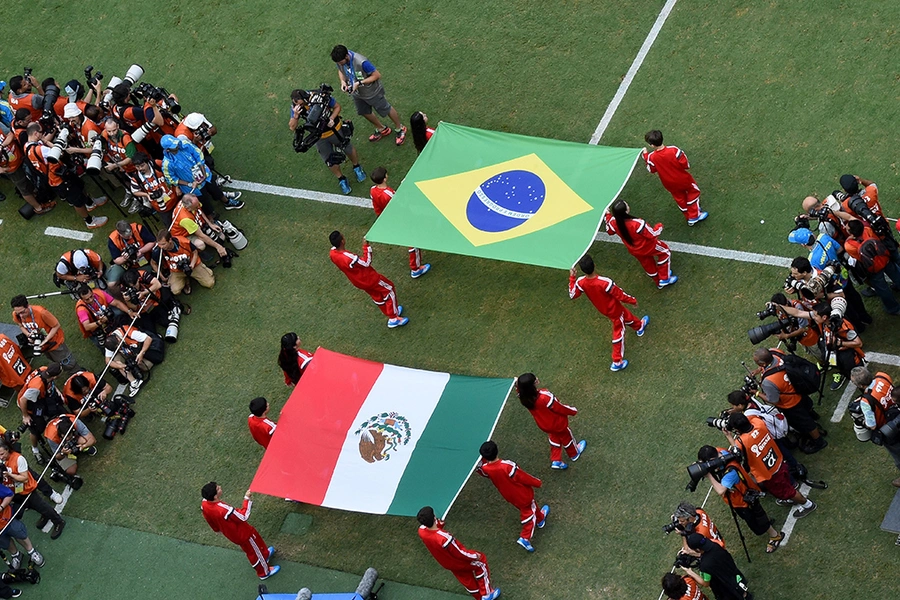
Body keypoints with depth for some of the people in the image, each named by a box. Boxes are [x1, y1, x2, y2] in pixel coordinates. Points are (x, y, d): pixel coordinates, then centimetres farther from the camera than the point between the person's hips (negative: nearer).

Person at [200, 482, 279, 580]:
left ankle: (265, 554, 59)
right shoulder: (223, 509, -45)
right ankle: (264, 572, 42)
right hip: (242, 534, -7)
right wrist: (247, 499, -27)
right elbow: (244, 516, -32)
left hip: (230, 534, 7)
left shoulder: (204, 504, -20)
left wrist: (219, 530, 19)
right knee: (254, 552, 19)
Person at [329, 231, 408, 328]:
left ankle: (390, 314, 49)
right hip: (369, 279, -8)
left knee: (377, 296, 29)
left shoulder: (333, 253, -19)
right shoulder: (348, 258, -43)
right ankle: (394, 319, 25)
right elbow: (366, 263, -27)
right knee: (389, 290, 16)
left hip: (357, 282, 8)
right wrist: (366, 247, -24)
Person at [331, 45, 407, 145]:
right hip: (356, 93, 7)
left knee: (386, 110, 15)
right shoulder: (339, 59, -21)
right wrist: (343, 81, -18)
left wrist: (359, 83, -34)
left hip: (372, 92, -7)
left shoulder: (361, 62, -41)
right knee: (364, 112, 25)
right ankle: (381, 129, 51)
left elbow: (377, 75, -30)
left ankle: (399, 128, 41)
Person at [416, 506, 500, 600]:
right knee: (481, 562, 20)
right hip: (458, 562, -6)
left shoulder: (421, 530, -25)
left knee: (467, 581, 27)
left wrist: (438, 525, -16)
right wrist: (475, 556, -10)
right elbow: (460, 552, -27)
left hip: (446, 563, 6)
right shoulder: (443, 537, -45)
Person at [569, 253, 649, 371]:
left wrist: (572, 277, -3)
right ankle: (617, 362, 30)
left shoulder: (581, 283, -28)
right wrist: (633, 300, -8)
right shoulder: (605, 282, -42)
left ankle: (639, 326, 63)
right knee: (618, 333, 17)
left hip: (602, 309, 6)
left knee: (626, 315, 34)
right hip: (614, 310, -6)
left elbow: (573, 295, -9)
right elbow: (620, 296, -28)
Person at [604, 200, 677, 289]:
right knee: (665, 252, 23)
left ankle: (659, 283, 52)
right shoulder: (637, 224, -44)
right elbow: (653, 234, -31)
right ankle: (664, 279, 29)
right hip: (647, 247, -6)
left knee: (648, 265, 30)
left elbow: (610, 231, 1)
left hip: (633, 250, 6)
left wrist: (607, 215, 11)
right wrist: (659, 226, -10)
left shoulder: (614, 223, -25)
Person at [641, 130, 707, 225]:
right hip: (683, 179, -2)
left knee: (680, 198, 26)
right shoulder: (674, 150, -32)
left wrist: (645, 156, 5)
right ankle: (694, 216, 28)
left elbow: (651, 170, -4)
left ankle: (689, 217, 42)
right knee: (693, 192, 25)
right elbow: (685, 164, -24)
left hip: (670, 184, 2)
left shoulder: (652, 157, -26)